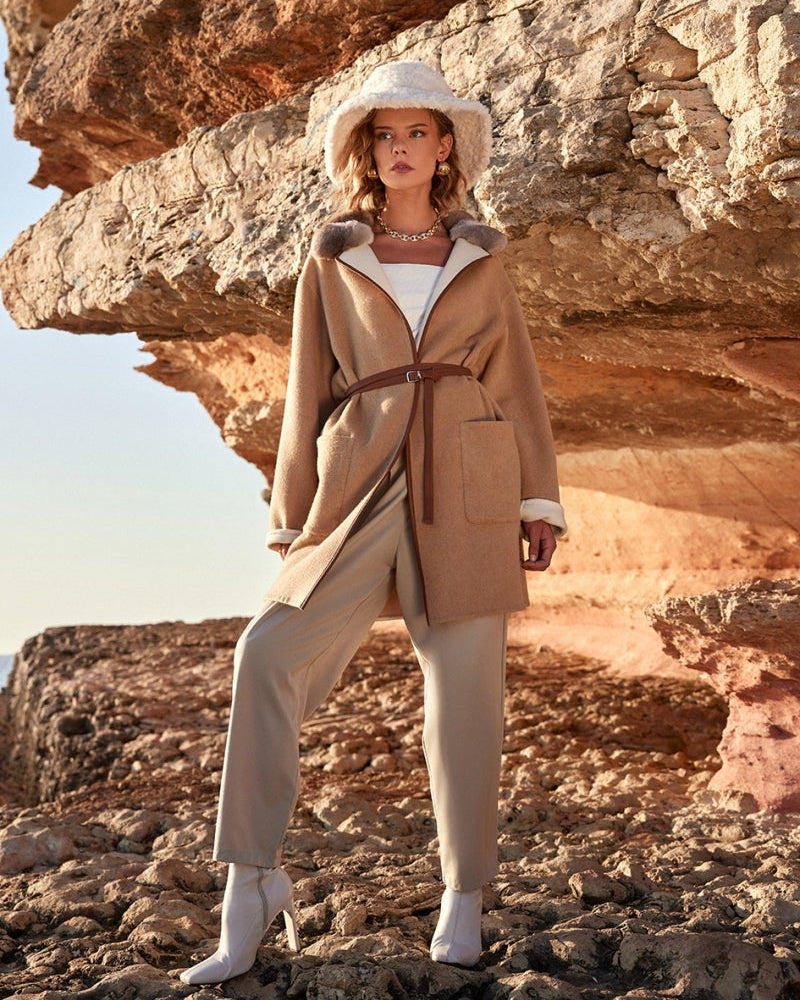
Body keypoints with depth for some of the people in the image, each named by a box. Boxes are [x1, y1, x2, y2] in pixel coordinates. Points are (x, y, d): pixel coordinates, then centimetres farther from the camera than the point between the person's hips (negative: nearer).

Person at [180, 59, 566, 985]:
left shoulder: (481, 263, 13)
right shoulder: (331, 263, 11)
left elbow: (518, 385, 12)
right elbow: (308, 396, 10)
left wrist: (539, 502, 4)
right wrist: (293, 520, 6)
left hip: (468, 493, 1)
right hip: (363, 491, 0)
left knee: (464, 683, -1)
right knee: (268, 654, -17)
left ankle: (462, 894, 14)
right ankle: (252, 884, -10)